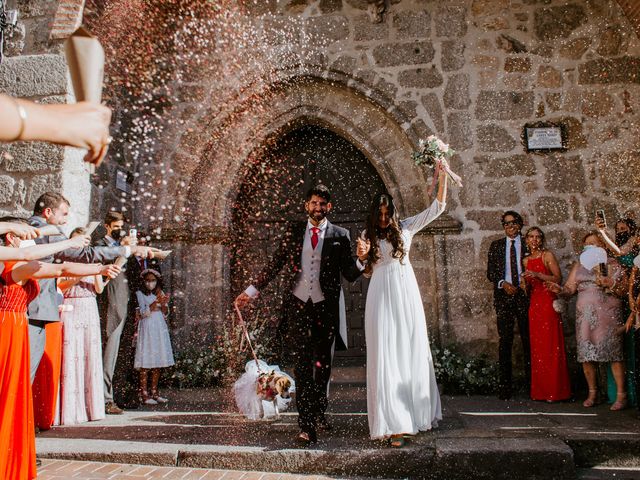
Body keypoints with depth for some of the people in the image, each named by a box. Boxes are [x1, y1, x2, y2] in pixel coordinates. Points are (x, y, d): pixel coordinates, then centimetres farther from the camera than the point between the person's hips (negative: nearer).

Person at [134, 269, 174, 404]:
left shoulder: (160, 293, 14)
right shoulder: (140, 293, 0)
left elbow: (165, 313, 10)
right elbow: (143, 312, -10)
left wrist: (164, 303, -9)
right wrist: (156, 302, -18)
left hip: (160, 328, 5)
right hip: (147, 328, -5)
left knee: (158, 362, 5)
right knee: (145, 363, -7)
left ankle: (154, 392, 13)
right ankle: (144, 394, -3)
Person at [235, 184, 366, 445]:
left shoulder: (340, 235, 3)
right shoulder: (293, 231, 6)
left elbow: (349, 274, 0)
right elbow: (275, 264, 9)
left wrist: (361, 259, -20)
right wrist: (252, 290, 5)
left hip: (326, 306, 0)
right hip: (298, 304, 0)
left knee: (322, 363, 13)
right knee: (302, 364, -4)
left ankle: (319, 412, 35)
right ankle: (306, 424, -1)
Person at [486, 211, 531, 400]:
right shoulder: (496, 246, 12)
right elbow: (490, 272, 8)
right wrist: (503, 284, -8)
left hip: (524, 294, 0)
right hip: (503, 296, 1)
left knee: (528, 340, 2)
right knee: (505, 341, -1)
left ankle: (532, 383, 10)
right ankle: (505, 386, 1)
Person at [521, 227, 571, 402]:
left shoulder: (547, 255, 0)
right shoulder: (526, 260, 16)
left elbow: (558, 278, -7)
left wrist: (538, 274, -17)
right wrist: (526, 285, 2)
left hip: (548, 303, -5)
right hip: (534, 304, 5)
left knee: (550, 345, -6)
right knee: (536, 347, 4)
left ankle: (555, 390, 0)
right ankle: (539, 390, 9)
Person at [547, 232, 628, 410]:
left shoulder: (612, 264, 6)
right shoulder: (578, 266, 16)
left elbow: (624, 290, 0)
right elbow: (570, 288, 9)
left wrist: (609, 284, -17)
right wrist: (559, 289, -11)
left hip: (608, 314, -3)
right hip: (585, 314, 3)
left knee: (613, 352, -7)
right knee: (586, 354, 2)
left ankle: (621, 395, 2)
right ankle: (592, 392, 14)